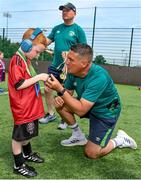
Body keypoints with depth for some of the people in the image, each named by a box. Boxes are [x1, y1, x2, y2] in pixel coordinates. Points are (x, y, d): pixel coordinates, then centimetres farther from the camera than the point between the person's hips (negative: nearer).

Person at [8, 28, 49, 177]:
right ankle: (19, 165, 19)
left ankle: (27, 154, 44)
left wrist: (39, 82, 9)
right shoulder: (17, 60, -19)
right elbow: (19, 85, -25)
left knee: (27, 132, 24)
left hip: (30, 106, 9)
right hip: (22, 107, -9)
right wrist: (38, 77, -22)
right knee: (19, 135, 5)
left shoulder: (25, 59, 10)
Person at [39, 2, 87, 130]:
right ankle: (51, 114, 27)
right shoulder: (57, 28, 11)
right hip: (55, 65, 5)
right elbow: (46, 41, 8)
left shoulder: (78, 30, -4)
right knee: (47, 90, 7)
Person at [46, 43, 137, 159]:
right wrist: (60, 97, -23)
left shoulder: (99, 78, -37)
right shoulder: (73, 71, -15)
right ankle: (79, 136, 10)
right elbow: (68, 92, 0)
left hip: (106, 112, -7)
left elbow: (80, 110, -40)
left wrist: (60, 89, -44)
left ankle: (120, 140, 18)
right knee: (60, 105, -8)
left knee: (91, 153, -7)